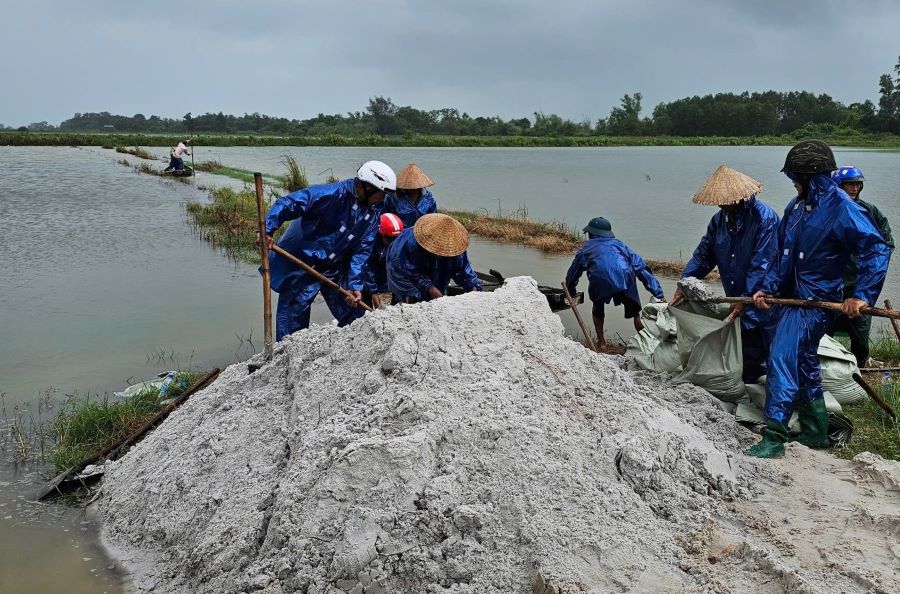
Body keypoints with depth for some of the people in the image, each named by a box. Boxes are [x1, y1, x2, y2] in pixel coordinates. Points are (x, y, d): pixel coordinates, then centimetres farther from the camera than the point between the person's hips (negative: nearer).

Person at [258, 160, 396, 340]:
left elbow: (362, 251, -1)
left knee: (353, 315, 13)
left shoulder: (374, 212, -3)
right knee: (294, 318, 2)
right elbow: (286, 204, -27)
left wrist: (355, 285, -8)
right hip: (301, 266, -6)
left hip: (335, 270, 6)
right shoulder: (332, 194, -24)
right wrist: (267, 230, -39)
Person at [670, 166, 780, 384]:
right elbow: (703, 254, 10)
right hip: (739, 302, 7)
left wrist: (745, 299, -23)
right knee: (747, 359, 17)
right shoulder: (720, 219, 5)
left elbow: (762, 265, -22)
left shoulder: (765, 218, -18)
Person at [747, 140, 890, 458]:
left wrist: (862, 295, -23)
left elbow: (877, 250, -18)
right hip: (791, 298, 9)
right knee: (804, 365, 17)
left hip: (814, 302, -9)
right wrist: (768, 288, 9)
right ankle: (816, 432, 30)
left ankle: (774, 437, -9)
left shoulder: (842, 209, -16)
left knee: (782, 360, -15)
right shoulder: (797, 206, 8)